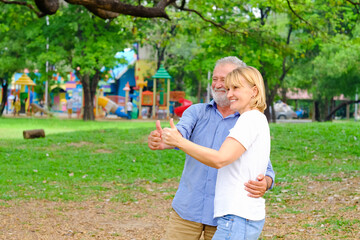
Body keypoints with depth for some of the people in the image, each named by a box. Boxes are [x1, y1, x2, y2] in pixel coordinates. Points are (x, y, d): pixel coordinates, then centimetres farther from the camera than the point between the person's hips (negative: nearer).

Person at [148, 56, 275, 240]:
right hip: (187, 210, 1)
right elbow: (180, 133, -16)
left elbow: (266, 169, -3)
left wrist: (264, 184, -28)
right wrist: (161, 141, -41)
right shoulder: (197, 112, 4)